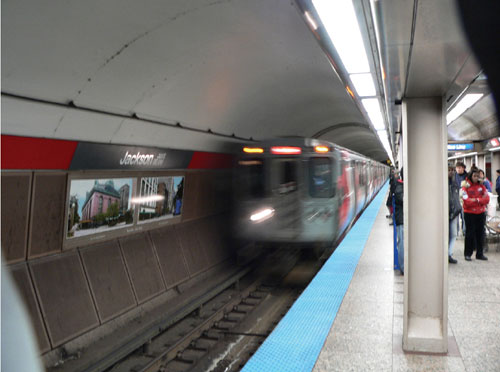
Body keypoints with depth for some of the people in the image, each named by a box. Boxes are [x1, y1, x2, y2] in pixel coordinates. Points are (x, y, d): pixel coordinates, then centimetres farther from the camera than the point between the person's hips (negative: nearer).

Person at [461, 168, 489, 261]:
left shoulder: (481, 186, 8)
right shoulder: (466, 187, -4)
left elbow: (487, 199, -1)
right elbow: (466, 201, -15)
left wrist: (476, 200, -13)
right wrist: (480, 200, -9)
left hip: (481, 213, 4)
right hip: (469, 213, -4)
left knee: (480, 233, 7)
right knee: (470, 233, -1)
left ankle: (479, 254, 17)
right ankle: (467, 254, 8)